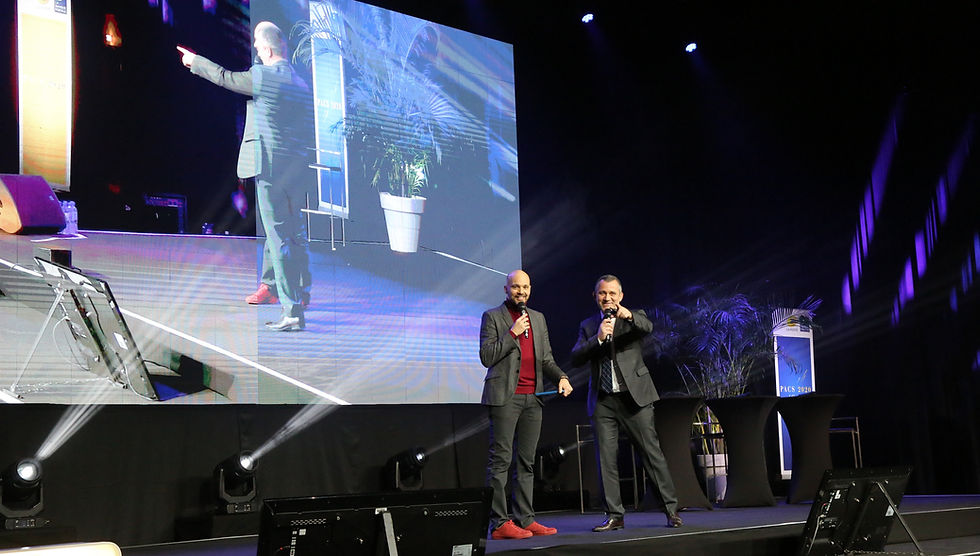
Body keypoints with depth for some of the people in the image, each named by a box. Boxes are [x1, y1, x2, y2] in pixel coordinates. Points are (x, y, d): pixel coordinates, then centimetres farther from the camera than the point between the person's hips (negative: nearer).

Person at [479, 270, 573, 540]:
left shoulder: (538, 318, 18)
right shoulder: (492, 316, 1)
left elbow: (546, 358, 18)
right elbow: (486, 357, -7)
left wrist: (561, 377, 0)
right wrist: (512, 334, -12)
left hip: (533, 398, 6)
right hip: (505, 396, -6)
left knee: (527, 462, 8)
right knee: (500, 459, -7)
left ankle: (525, 519, 12)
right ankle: (499, 523, -6)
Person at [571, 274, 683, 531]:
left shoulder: (635, 317, 7)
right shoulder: (588, 326, 13)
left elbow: (648, 327, -18)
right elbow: (576, 358, 0)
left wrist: (629, 316, -38)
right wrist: (598, 338, -15)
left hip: (634, 396, -3)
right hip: (602, 401, 3)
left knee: (653, 453, -3)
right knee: (606, 459, 1)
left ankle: (671, 510, 4)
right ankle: (614, 515, 9)